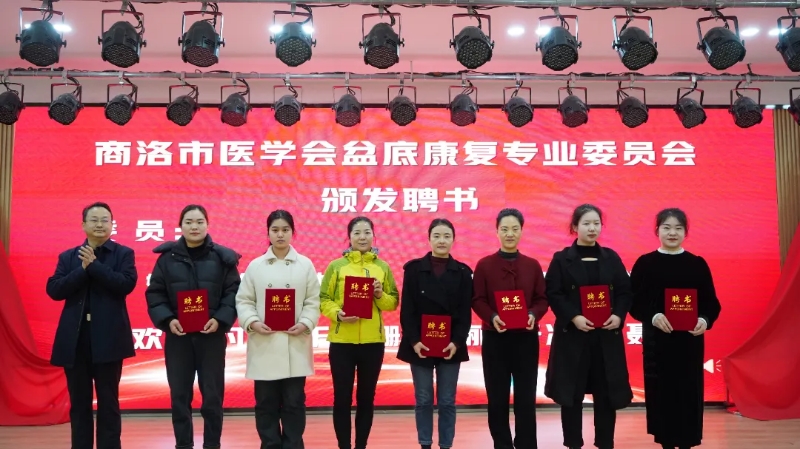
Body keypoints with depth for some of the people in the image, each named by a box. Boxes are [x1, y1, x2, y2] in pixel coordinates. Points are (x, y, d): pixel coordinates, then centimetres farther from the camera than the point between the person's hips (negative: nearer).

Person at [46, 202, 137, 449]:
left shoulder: (123, 253, 4)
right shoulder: (68, 257, 12)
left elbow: (127, 284, -13)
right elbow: (53, 289, -1)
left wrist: (94, 265, -13)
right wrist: (83, 269, -12)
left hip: (107, 338, -3)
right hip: (75, 339, 3)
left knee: (108, 402, 4)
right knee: (79, 403, 9)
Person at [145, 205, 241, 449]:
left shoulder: (223, 257, -1)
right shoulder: (167, 257, 1)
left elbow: (234, 293, 0)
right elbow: (154, 294, 3)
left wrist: (220, 319, -15)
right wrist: (167, 320, -12)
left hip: (212, 336, -1)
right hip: (178, 337, 1)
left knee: (213, 396, 6)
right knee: (179, 396, 7)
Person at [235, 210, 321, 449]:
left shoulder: (305, 265, 4)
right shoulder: (255, 266, 4)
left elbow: (313, 301, 2)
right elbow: (243, 300, 3)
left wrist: (305, 324, -13)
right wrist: (252, 322, -13)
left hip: (295, 344, 0)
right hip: (264, 345, 1)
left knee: (294, 402, 5)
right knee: (266, 403, 8)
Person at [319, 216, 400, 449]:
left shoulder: (383, 267, 7)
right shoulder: (336, 266, 2)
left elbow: (393, 302, 9)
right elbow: (323, 299, -1)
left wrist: (380, 295, -11)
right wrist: (337, 314, -18)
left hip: (373, 342, 2)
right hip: (342, 341, -1)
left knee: (366, 397, 10)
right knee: (342, 398, 3)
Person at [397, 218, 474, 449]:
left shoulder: (463, 272, 4)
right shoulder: (413, 268, 1)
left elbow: (465, 313, 1)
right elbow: (407, 309, -3)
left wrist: (456, 342, -11)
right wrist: (414, 341, -12)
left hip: (451, 346, 1)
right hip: (420, 345, -1)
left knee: (447, 401, 5)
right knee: (423, 400, 5)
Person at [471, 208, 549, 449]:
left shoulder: (532, 265, 6)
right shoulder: (484, 265, 1)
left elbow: (542, 299, 5)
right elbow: (477, 300, -2)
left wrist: (534, 315, -15)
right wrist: (492, 317, -20)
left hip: (526, 338, 1)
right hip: (494, 338, -1)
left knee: (526, 396, 4)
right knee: (497, 396, 5)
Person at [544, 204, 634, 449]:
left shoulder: (611, 258, 8)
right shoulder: (562, 259, -1)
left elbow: (625, 291, 7)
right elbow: (553, 295, -6)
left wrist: (618, 315, -11)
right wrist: (574, 317, -19)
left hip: (607, 335, 3)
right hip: (572, 335, -2)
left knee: (607, 393, 5)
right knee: (571, 393, 3)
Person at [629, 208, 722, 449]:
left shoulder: (697, 264, 4)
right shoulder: (645, 263, 1)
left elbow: (712, 303, 3)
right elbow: (635, 303, -2)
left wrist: (705, 320, -16)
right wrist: (653, 317, -20)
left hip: (690, 341, 1)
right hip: (656, 341, -1)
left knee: (689, 395, 3)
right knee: (661, 394, 3)